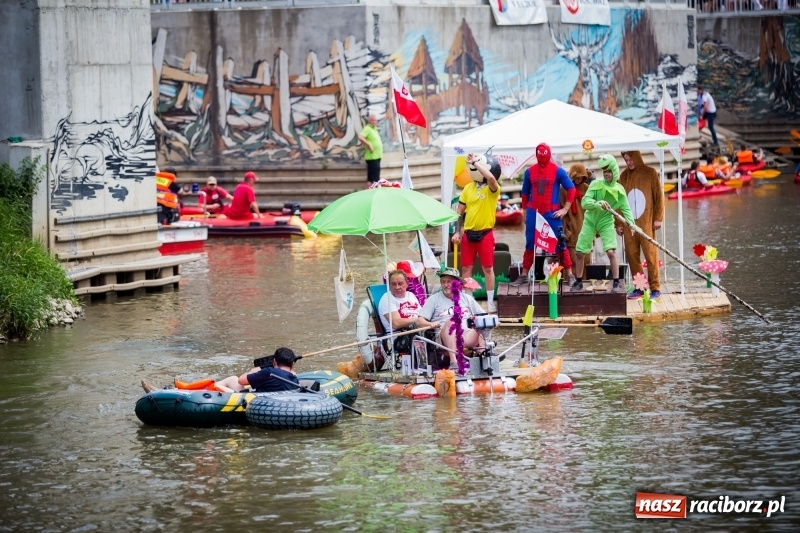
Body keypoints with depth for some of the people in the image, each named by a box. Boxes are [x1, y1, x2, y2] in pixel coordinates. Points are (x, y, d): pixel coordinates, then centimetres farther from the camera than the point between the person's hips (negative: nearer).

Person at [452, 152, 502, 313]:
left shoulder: (492, 189, -7)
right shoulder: (468, 188, 7)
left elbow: (491, 177, -33)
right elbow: (460, 211, 11)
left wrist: (475, 162, -27)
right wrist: (457, 231, 2)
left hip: (485, 233, -4)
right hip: (468, 233, 4)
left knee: (488, 268, 4)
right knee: (466, 268, 7)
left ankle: (491, 303, 11)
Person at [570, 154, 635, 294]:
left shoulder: (619, 190, -5)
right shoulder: (596, 184, -11)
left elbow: (626, 209, -5)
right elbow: (585, 202, -19)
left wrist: (631, 223, -22)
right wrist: (598, 204, -37)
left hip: (606, 222, 0)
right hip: (590, 221, 0)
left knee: (611, 251, -17)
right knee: (580, 253, 0)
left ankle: (617, 283, -9)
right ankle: (578, 282, 19)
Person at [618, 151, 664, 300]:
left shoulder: (650, 173, 1)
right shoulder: (624, 176, 11)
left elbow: (659, 195, 1)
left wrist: (658, 218, -6)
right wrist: (618, 223, 7)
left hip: (646, 223, -4)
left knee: (651, 255, -4)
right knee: (631, 255, 1)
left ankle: (655, 288, -1)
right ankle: (639, 287, 9)